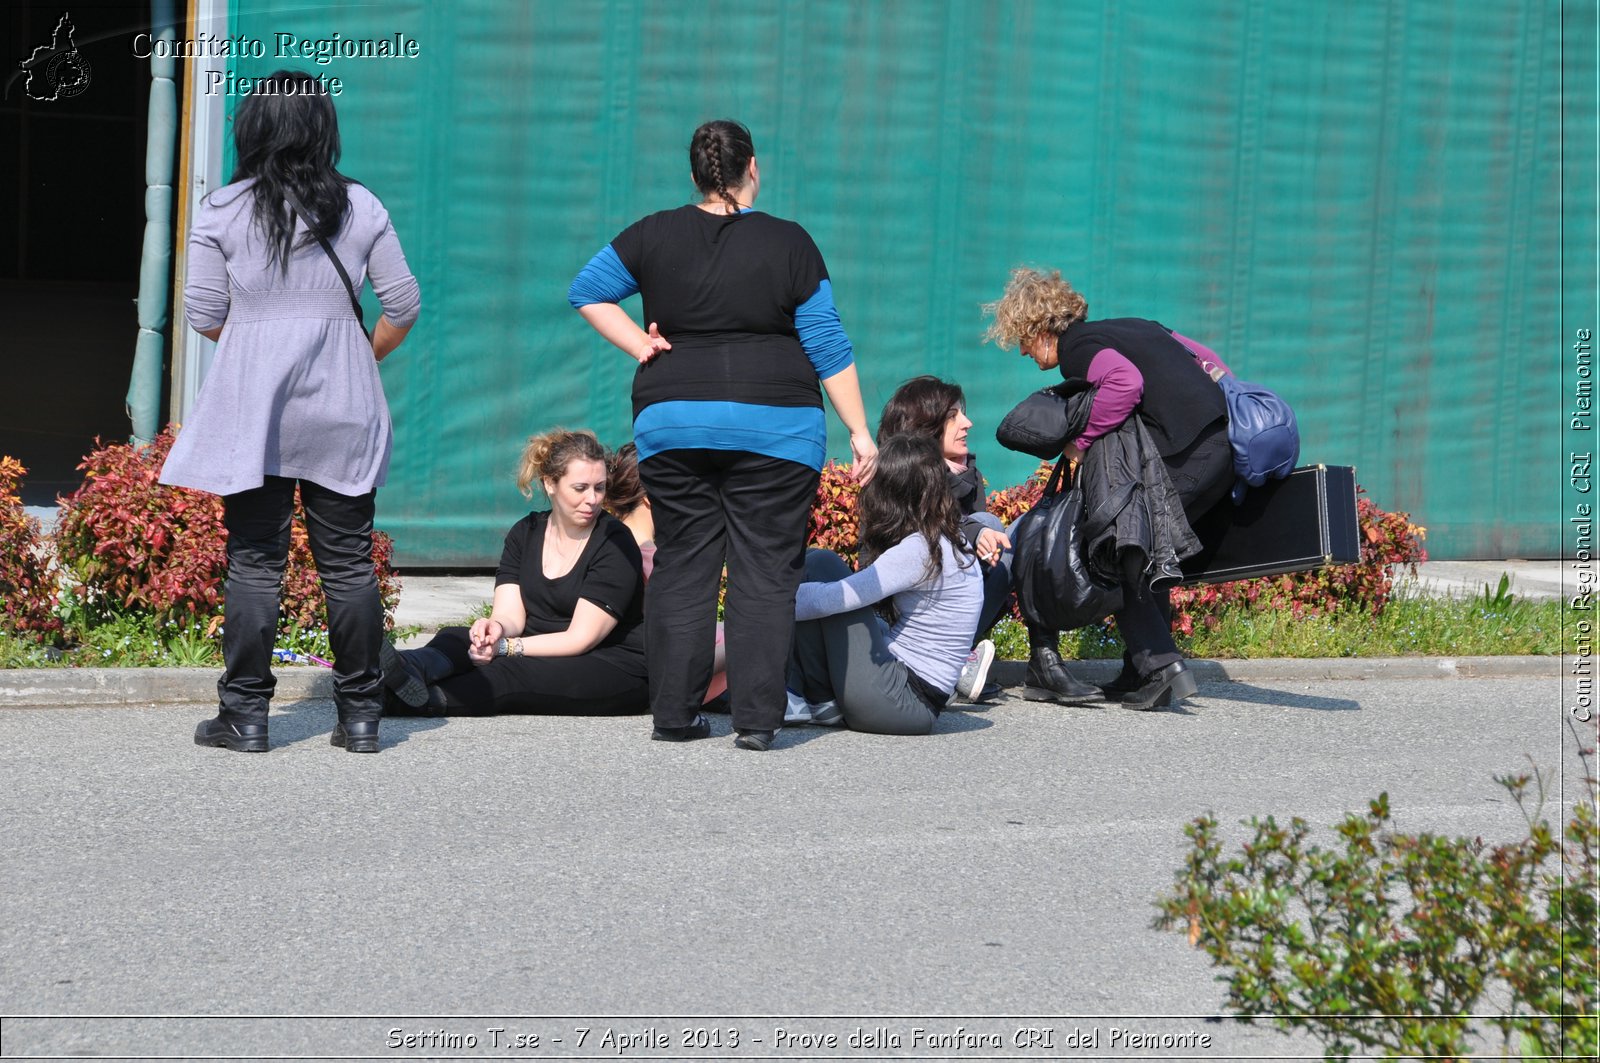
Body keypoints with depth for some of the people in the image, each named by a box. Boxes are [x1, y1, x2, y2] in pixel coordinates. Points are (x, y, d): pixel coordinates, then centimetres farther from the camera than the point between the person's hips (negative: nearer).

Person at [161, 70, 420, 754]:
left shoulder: (223, 210, -2)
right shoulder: (360, 208, 2)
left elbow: (203, 316, -1)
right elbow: (404, 306, 4)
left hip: (252, 408, -1)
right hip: (341, 412, 1)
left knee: (254, 561, 3)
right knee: (349, 561, 6)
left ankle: (245, 715, 4)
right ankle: (360, 715, 10)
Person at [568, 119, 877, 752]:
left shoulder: (656, 236, 4)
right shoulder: (789, 243, -2)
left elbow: (585, 291, 10)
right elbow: (828, 344, 0)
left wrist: (639, 346, 8)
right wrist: (859, 431, 4)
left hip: (672, 422, 2)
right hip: (773, 427, -2)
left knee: (682, 567, 8)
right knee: (765, 570, 1)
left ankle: (675, 713, 9)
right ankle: (756, 718, -2)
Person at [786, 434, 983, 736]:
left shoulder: (918, 550, -17)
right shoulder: (947, 542, 12)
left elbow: (832, 599, -21)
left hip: (904, 699, -10)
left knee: (820, 564, -11)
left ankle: (819, 701, -4)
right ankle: (797, 693, -1)